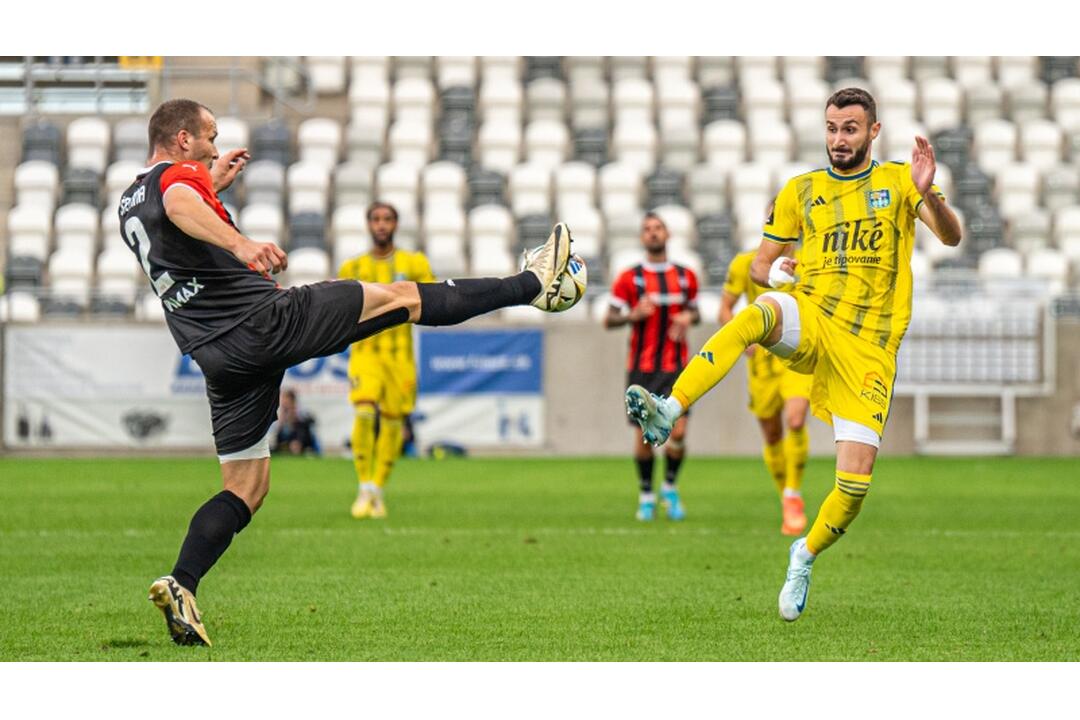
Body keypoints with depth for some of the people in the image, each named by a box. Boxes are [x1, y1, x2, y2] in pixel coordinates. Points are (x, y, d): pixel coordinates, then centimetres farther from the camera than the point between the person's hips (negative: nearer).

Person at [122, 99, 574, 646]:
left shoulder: (129, 203, 20)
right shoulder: (178, 174, -7)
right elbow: (179, 207, -33)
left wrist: (213, 184, 44)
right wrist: (240, 244, -50)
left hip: (216, 356, 8)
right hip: (263, 319, -8)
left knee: (245, 491, 10)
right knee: (403, 297, 3)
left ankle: (180, 586, -9)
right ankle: (533, 285, 10)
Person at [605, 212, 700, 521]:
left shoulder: (686, 276, 7)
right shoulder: (629, 278, 0)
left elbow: (694, 311, 21)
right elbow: (609, 319, 2)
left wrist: (689, 317, -3)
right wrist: (633, 315, -17)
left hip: (676, 368, 1)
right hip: (641, 367, -1)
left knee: (678, 432, -12)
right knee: (644, 434, 0)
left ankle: (670, 487, 13)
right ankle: (646, 494, 20)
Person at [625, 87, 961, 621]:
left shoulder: (897, 181, 5)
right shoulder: (801, 191, 12)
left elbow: (950, 236, -10)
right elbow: (760, 266, 17)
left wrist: (929, 196, -32)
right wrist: (775, 270, -8)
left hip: (869, 350, -1)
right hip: (810, 322, 1)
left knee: (856, 481, -11)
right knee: (758, 314, -36)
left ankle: (806, 555, 19)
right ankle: (667, 412, -48)